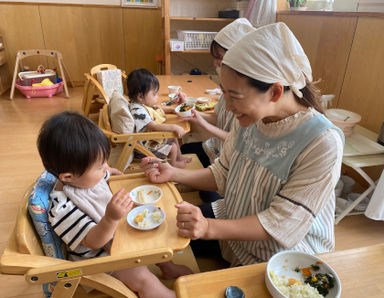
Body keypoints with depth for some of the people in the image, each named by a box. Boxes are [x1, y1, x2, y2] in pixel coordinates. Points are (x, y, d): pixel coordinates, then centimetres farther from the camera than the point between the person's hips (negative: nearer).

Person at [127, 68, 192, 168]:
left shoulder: (144, 104, -1)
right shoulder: (138, 111, -32)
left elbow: (159, 109, 18)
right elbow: (153, 127, -40)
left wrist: (172, 109, 6)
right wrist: (174, 127, -43)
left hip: (154, 137, 10)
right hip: (146, 145, -10)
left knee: (173, 138, 18)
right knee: (172, 147, -6)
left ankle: (179, 157, 40)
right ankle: (173, 163, 25)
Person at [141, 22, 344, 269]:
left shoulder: (322, 143, -28)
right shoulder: (249, 119, -8)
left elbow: (282, 224, -25)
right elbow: (223, 175, 1)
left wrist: (209, 228, -33)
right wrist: (173, 174, -11)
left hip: (290, 248, -5)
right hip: (236, 220, 6)